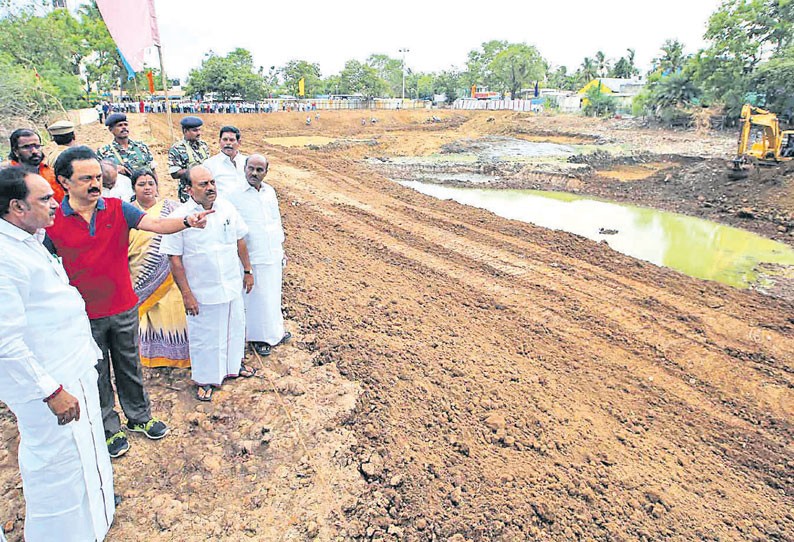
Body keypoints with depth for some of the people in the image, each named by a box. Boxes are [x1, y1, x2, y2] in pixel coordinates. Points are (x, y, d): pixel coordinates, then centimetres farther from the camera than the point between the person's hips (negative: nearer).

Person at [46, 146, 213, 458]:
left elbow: (156, 224, -21)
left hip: (124, 309, 2)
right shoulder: (51, 221, -10)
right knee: (97, 376, 15)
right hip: (84, 316, -1)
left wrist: (187, 221, -41)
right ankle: (110, 429, 35)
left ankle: (139, 417, 39)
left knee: (130, 368, 19)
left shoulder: (117, 209, -7)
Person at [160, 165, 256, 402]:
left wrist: (247, 271, 12)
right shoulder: (179, 217, -15)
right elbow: (175, 259, -13)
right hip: (202, 292, -4)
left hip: (232, 286, 4)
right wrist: (186, 294, -14)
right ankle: (205, 379, 33)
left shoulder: (227, 208, -2)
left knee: (234, 327, 21)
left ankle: (233, 365, 46)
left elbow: (239, 241, 9)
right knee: (204, 336, 11)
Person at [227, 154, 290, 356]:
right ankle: (259, 338, 21)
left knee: (273, 294, 17)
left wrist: (281, 247, 19)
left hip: (273, 256, 6)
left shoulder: (270, 191, 7)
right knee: (256, 298, 4)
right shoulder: (234, 195, -10)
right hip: (252, 258, -5)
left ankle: (274, 331, 34)